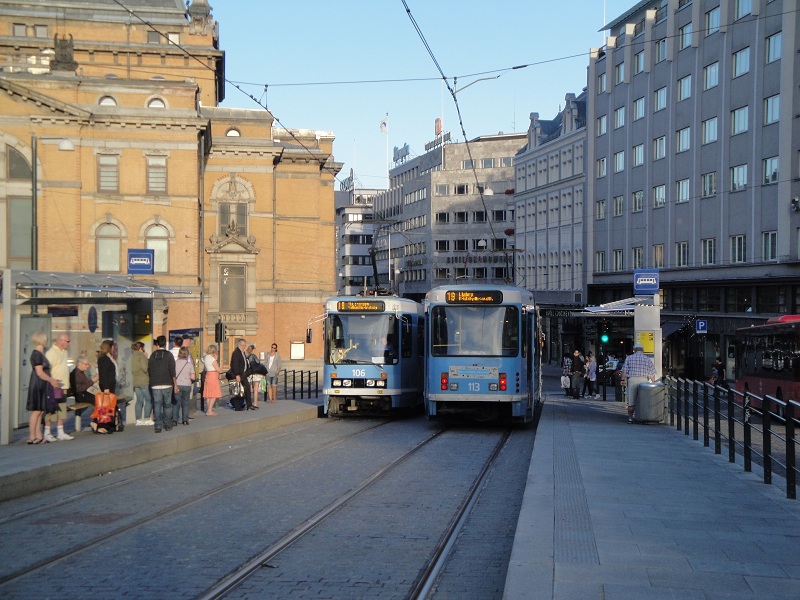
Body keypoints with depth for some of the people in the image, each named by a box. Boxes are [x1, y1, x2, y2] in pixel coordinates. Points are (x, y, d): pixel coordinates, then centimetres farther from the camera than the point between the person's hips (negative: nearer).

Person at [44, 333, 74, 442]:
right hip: (54, 387, -9)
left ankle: (61, 433, 15)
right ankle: (47, 433, 4)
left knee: (62, 411, 10)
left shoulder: (65, 352, 15)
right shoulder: (51, 352, -14)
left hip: (63, 386, 9)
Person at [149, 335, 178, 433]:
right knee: (168, 405, 10)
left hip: (155, 385, 2)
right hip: (167, 384, -2)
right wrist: (175, 384, -3)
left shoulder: (152, 355, 5)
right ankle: (168, 425, 13)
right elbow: (172, 371, -7)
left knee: (157, 405, 2)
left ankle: (158, 426, -4)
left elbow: (149, 370, 9)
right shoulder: (168, 354, -3)